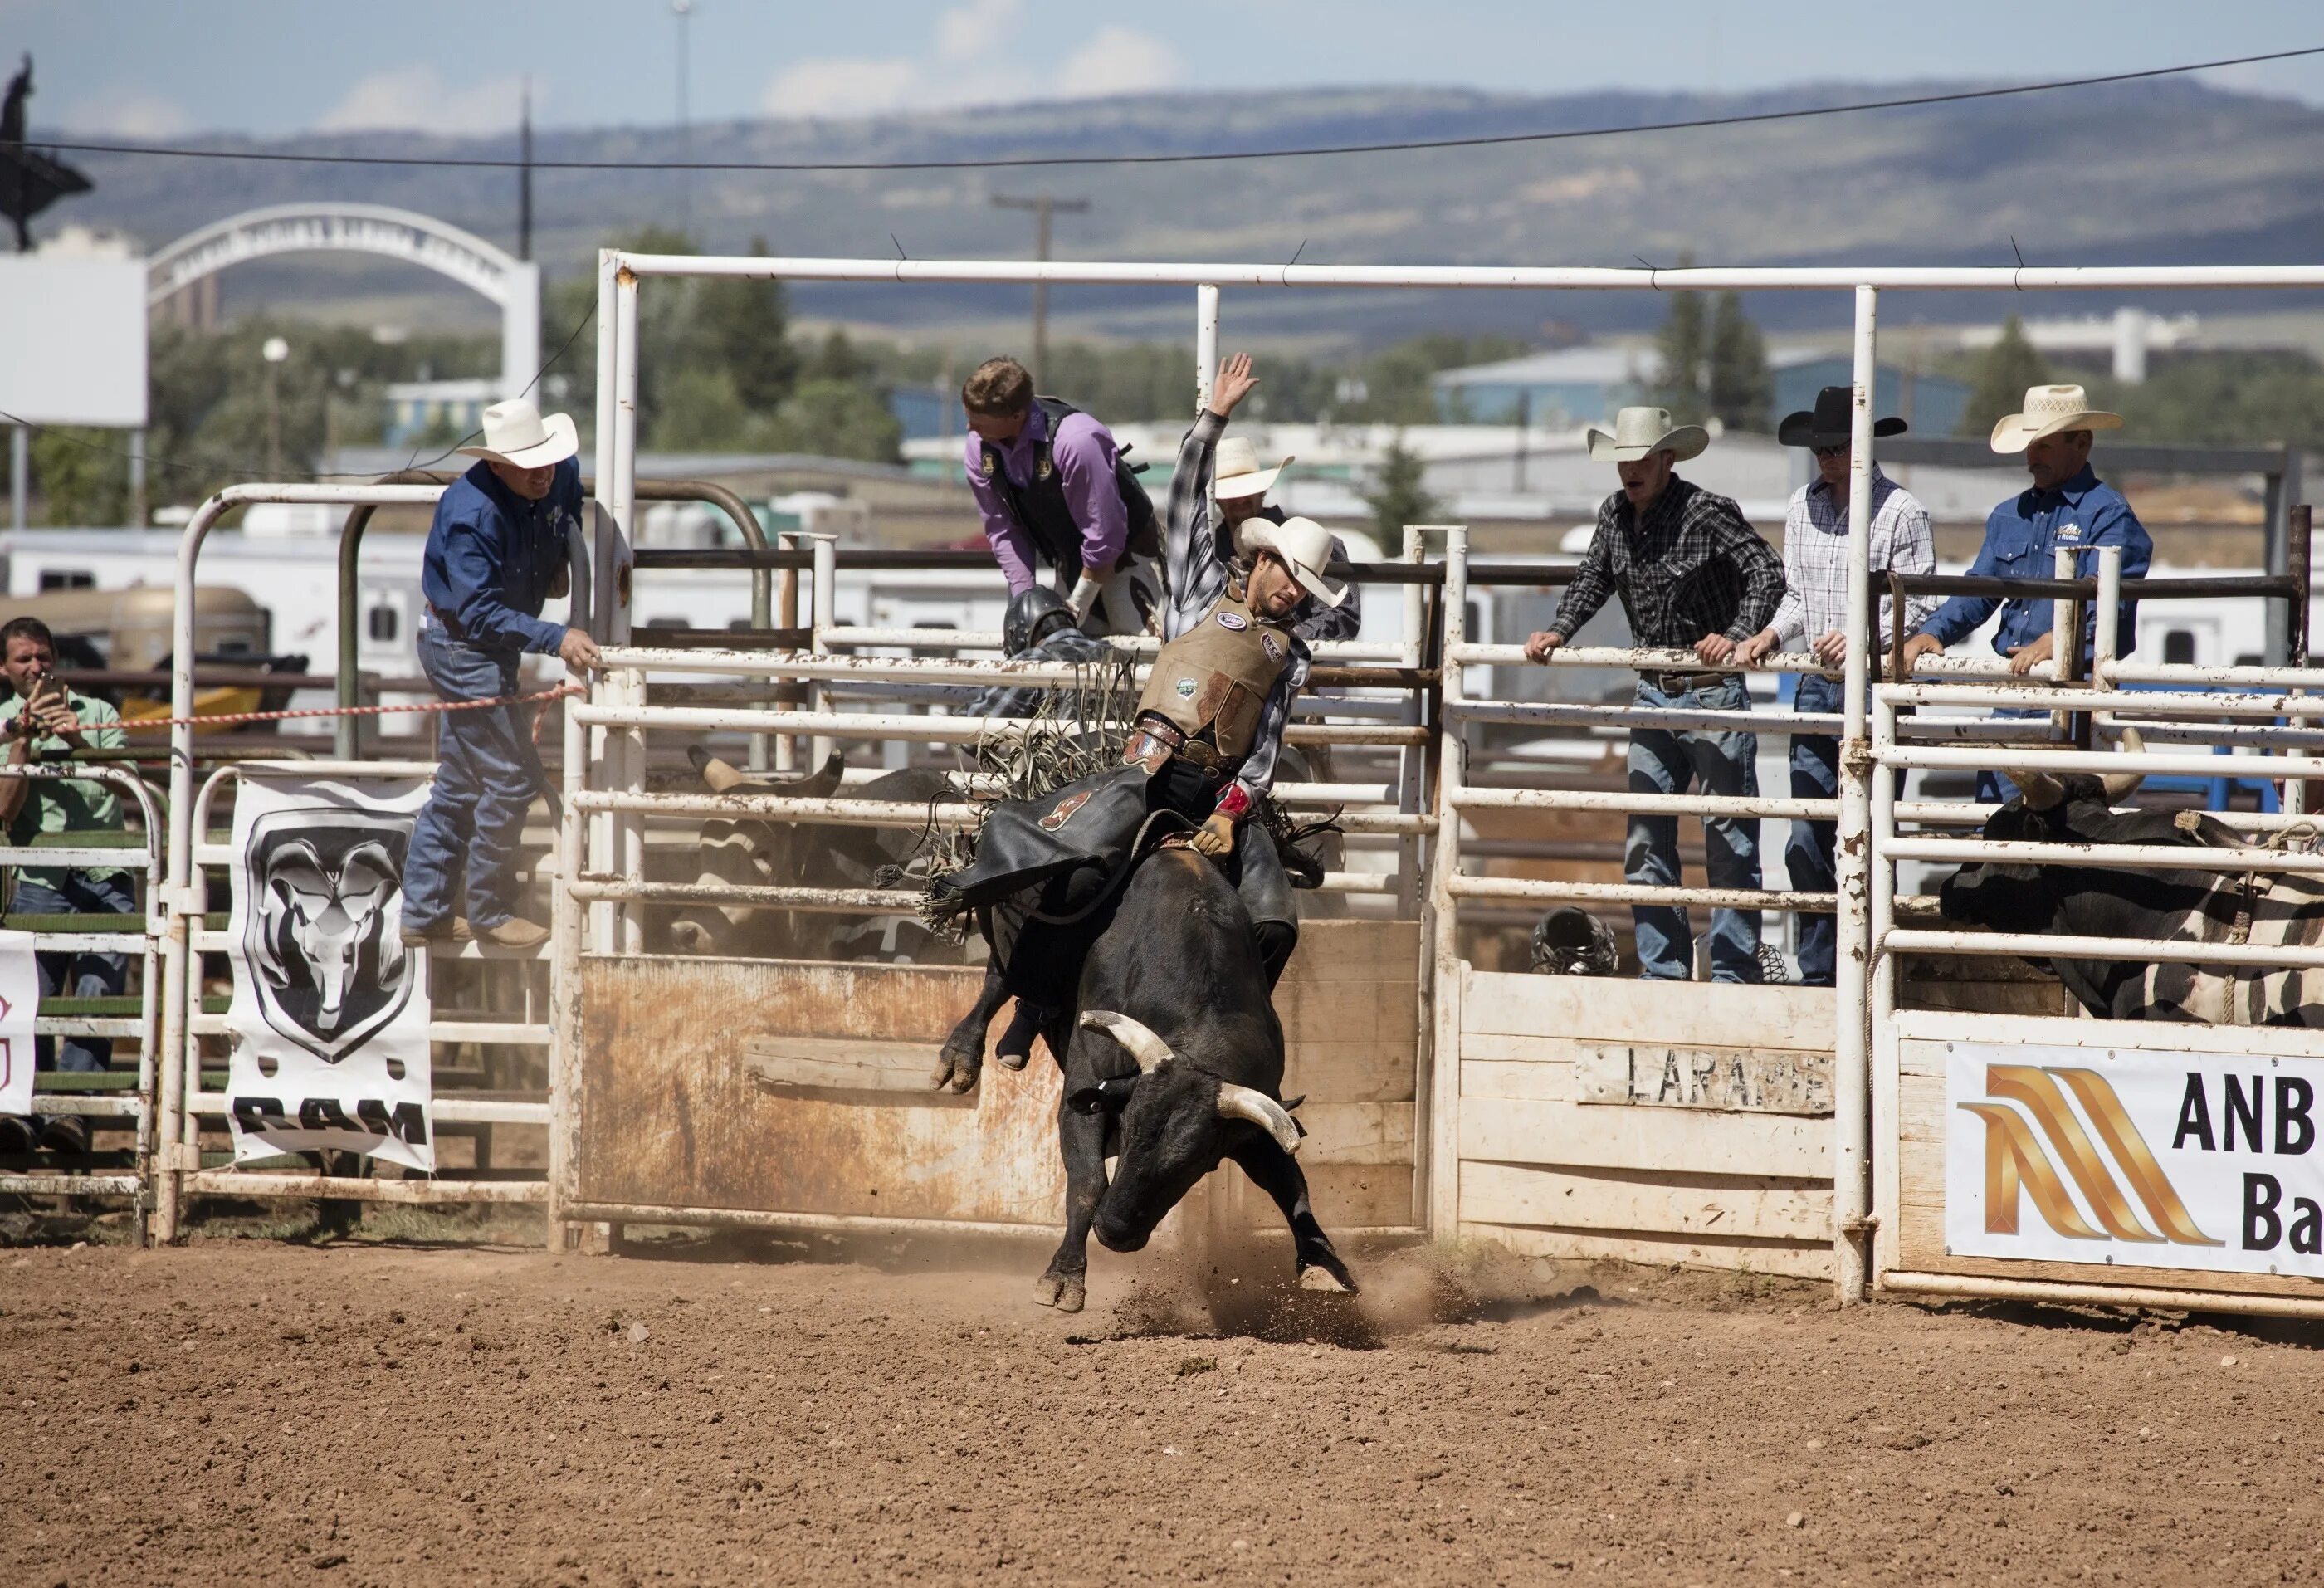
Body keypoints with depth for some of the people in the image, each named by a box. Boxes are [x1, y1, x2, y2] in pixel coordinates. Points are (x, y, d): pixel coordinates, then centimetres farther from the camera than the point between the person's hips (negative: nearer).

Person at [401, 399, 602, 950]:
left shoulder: (561, 476, -6)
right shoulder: (471, 514, -30)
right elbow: (481, 614, -31)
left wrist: (561, 561, 7)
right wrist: (556, 639, -38)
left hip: (489, 649, 9)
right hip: (462, 647, -9)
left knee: (459, 785, 14)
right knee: (512, 777, -9)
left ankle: (423, 914, 23)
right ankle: (489, 914, 4)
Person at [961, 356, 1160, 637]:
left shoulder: (1075, 442, -34)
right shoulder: (980, 447, -12)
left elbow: (1106, 534, -27)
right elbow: (1002, 530, -2)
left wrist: (1076, 609, -20)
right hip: (1070, 563, 6)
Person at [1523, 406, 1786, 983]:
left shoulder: (1707, 512, -13)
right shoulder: (1614, 514, 6)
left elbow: (1767, 572, -19)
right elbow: (1592, 580, 19)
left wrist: (1736, 635, -31)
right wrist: (1558, 631, 3)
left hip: (1713, 692, -7)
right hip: (1654, 693, 7)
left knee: (1729, 838, -2)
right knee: (1645, 838, 7)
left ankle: (1734, 974, 1)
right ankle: (1664, 972, 13)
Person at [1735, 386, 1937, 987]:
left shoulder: (1901, 511, -5)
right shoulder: (1802, 507, 12)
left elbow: (1920, 607, -7)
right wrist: (1770, 635, 1)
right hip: (1816, 688, 6)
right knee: (1806, 843, 5)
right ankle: (1816, 977, 13)